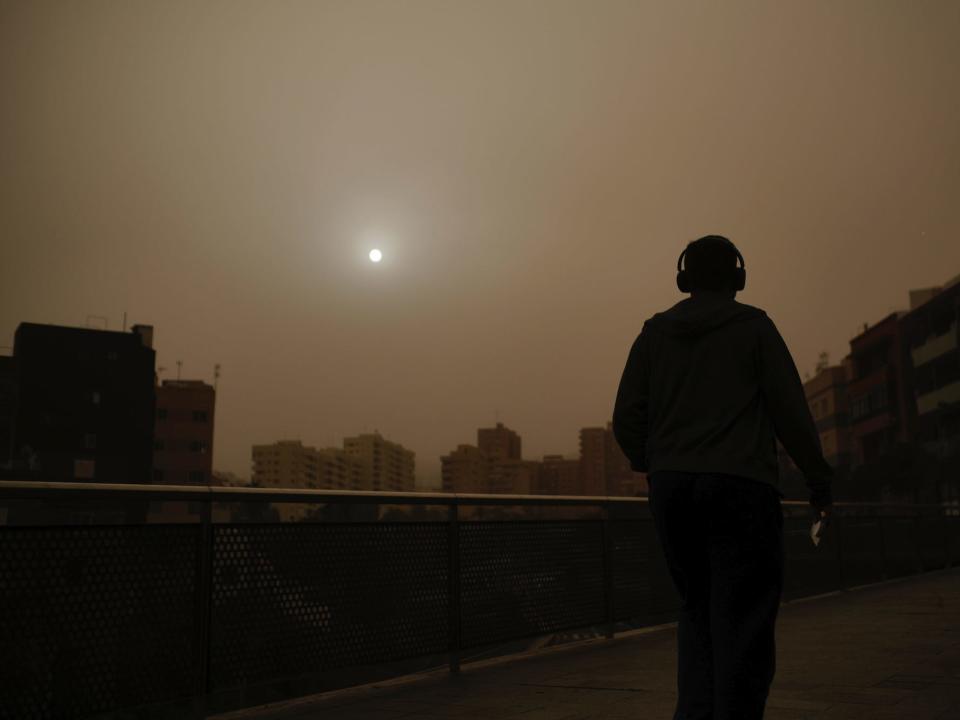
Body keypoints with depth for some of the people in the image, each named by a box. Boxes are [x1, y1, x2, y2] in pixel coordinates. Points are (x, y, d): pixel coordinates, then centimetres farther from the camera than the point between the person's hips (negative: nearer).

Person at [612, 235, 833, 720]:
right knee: (742, 622, -1)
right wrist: (819, 479, 8)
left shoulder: (654, 333, 13)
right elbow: (790, 411, -1)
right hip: (741, 484, -4)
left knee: (698, 611, 15)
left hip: (671, 486, 4)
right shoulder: (754, 327, 4)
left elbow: (627, 419, 8)